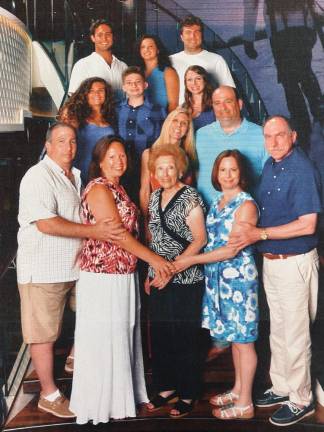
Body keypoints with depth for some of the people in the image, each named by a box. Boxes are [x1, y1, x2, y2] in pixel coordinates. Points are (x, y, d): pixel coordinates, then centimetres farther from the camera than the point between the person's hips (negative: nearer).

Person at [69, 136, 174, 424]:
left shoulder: (117, 187, 13)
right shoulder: (99, 189, -14)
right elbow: (117, 235, -19)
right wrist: (153, 258, -17)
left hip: (123, 274, 9)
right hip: (102, 275, -9)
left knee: (122, 334, 17)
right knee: (103, 339, 3)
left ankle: (122, 394, 32)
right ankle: (102, 403, 19)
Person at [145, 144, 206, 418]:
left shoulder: (190, 198, -11)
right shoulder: (155, 197, 10)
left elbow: (199, 240, -13)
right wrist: (150, 273, 14)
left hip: (184, 280, -6)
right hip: (159, 279, 6)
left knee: (184, 338, 3)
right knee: (160, 336, 12)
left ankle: (188, 395, 18)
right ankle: (166, 387, 28)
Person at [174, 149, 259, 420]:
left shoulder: (246, 205, -13)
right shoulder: (218, 201, 11)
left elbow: (231, 250, -17)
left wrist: (190, 261, -15)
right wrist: (189, 260, 3)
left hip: (238, 277, -7)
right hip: (219, 276, 7)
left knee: (243, 339, 3)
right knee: (233, 337, 17)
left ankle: (245, 404, 14)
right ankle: (238, 390, 32)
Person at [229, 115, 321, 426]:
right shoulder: (270, 165, 8)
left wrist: (260, 234, -22)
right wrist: (251, 232, 3)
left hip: (295, 261, -8)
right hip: (270, 260, 8)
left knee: (295, 335, 4)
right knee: (277, 331, 19)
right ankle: (282, 388, 35)